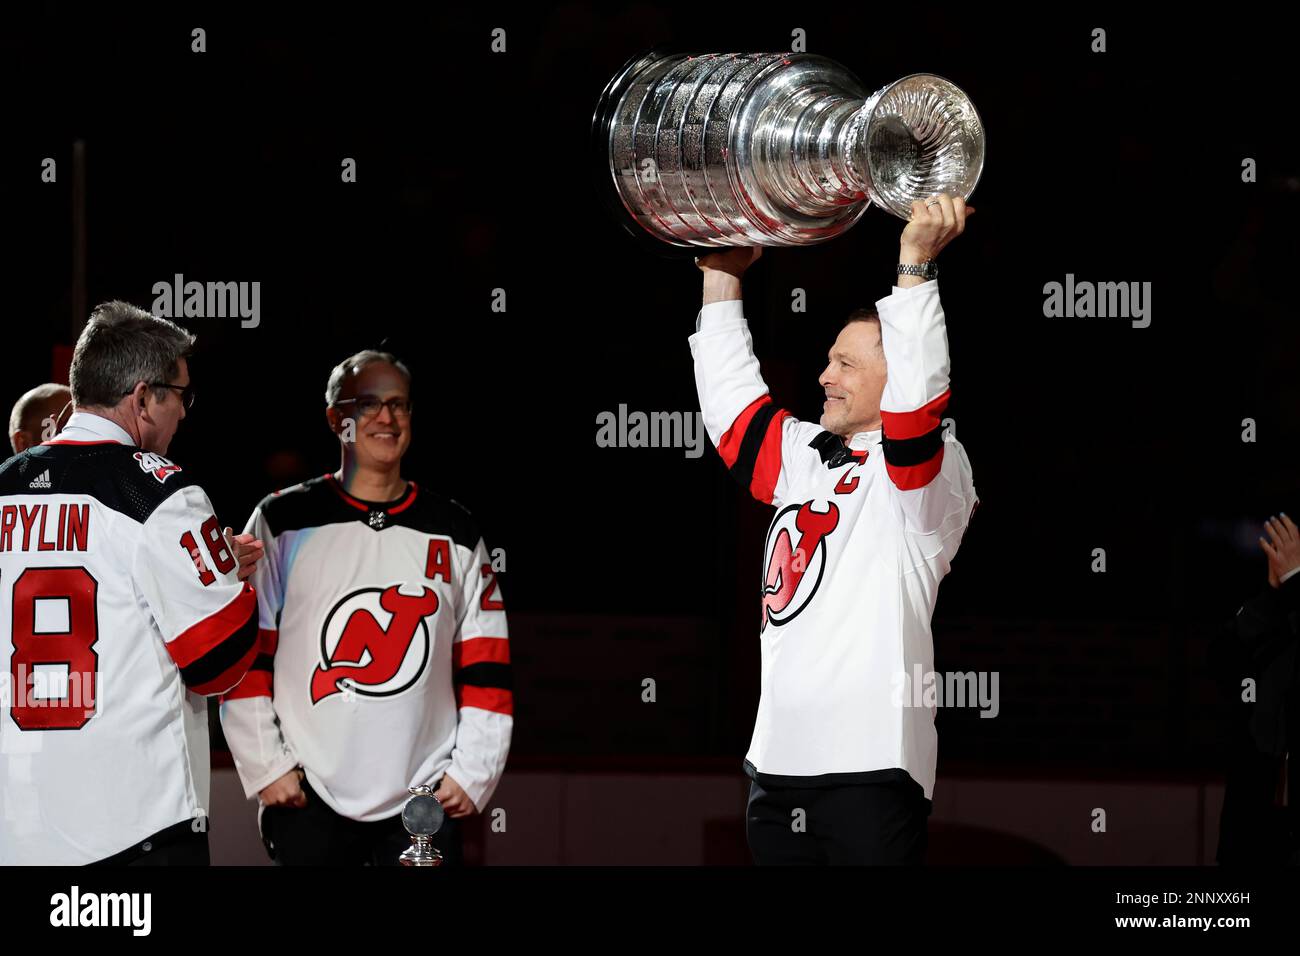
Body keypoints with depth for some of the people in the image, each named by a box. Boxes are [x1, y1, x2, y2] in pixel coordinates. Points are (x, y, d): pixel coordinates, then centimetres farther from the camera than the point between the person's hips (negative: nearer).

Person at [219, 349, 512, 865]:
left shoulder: (455, 532, 10)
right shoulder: (284, 523, 2)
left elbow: (484, 667, 9)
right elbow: (242, 655, 0)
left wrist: (472, 773, 0)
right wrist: (266, 766, -6)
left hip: (426, 802, 2)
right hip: (306, 800, -2)